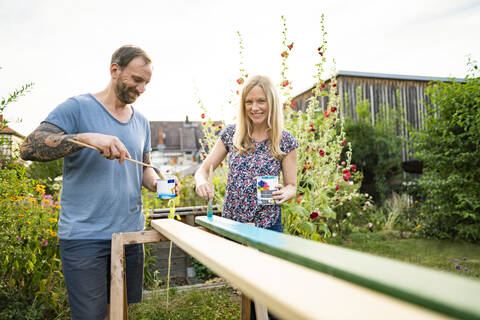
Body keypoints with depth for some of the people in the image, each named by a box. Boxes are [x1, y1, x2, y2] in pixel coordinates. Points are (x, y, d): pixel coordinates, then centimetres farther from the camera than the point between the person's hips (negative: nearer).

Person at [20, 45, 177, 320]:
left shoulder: (142, 122, 11)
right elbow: (29, 148, -16)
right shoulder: (78, 108, -6)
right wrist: (86, 138, -29)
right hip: (84, 237, -5)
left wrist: (158, 182, -3)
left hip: (130, 233, 5)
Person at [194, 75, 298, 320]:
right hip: (230, 224, 2)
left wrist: (284, 194, -23)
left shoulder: (286, 141, -5)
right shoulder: (231, 134, 0)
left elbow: (292, 186, 0)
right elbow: (204, 168, 3)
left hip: (267, 226, -2)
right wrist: (201, 181, -19)